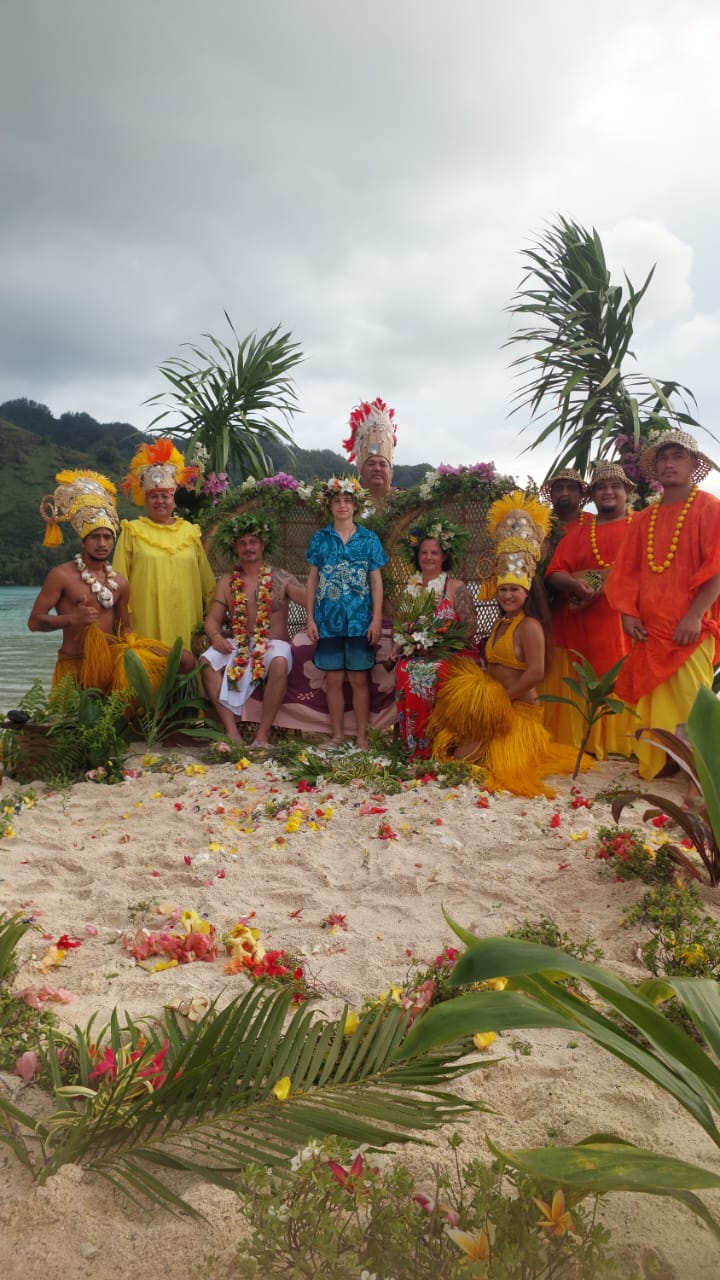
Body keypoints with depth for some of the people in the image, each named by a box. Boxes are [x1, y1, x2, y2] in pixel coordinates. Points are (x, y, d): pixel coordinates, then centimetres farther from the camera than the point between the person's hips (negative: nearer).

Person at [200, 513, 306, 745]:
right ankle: (231, 729, -28)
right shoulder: (227, 581, 12)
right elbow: (213, 619, 7)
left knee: (280, 663, -37)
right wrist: (216, 636, -16)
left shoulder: (280, 578, 4)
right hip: (238, 645, 3)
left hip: (273, 645, -3)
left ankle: (263, 734, -30)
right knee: (207, 661, -26)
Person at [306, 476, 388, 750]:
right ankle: (337, 735, 15)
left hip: (359, 620, -1)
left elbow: (376, 581, 2)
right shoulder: (320, 538, 6)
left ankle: (362, 736, 12)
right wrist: (310, 618, 1)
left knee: (359, 679, 3)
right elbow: (312, 579, 7)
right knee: (334, 679, 6)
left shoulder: (369, 539, 3)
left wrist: (377, 619, -5)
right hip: (328, 619, 1)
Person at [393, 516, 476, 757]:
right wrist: (400, 647, 0)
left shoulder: (456, 588, 0)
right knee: (405, 674, -28)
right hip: (414, 659, 4)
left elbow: (470, 627, -7)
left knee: (434, 677, -33)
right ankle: (413, 754, -16)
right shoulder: (410, 587, 15)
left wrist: (439, 642, -17)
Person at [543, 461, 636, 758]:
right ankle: (586, 746, 4)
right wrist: (574, 584, -15)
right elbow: (554, 573, 5)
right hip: (583, 624, 2)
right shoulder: (577, 531, 16)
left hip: (628, 622, -1)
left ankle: (627, 744, 4)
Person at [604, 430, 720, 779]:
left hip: (689, 629, -5)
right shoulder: (644, 519, 16)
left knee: (690, 705, -8)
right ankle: (654, 767, 17)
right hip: (649, 630, 5)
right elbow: (628, 570, 14)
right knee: (652, 706, 6)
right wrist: (628, 614, 1)